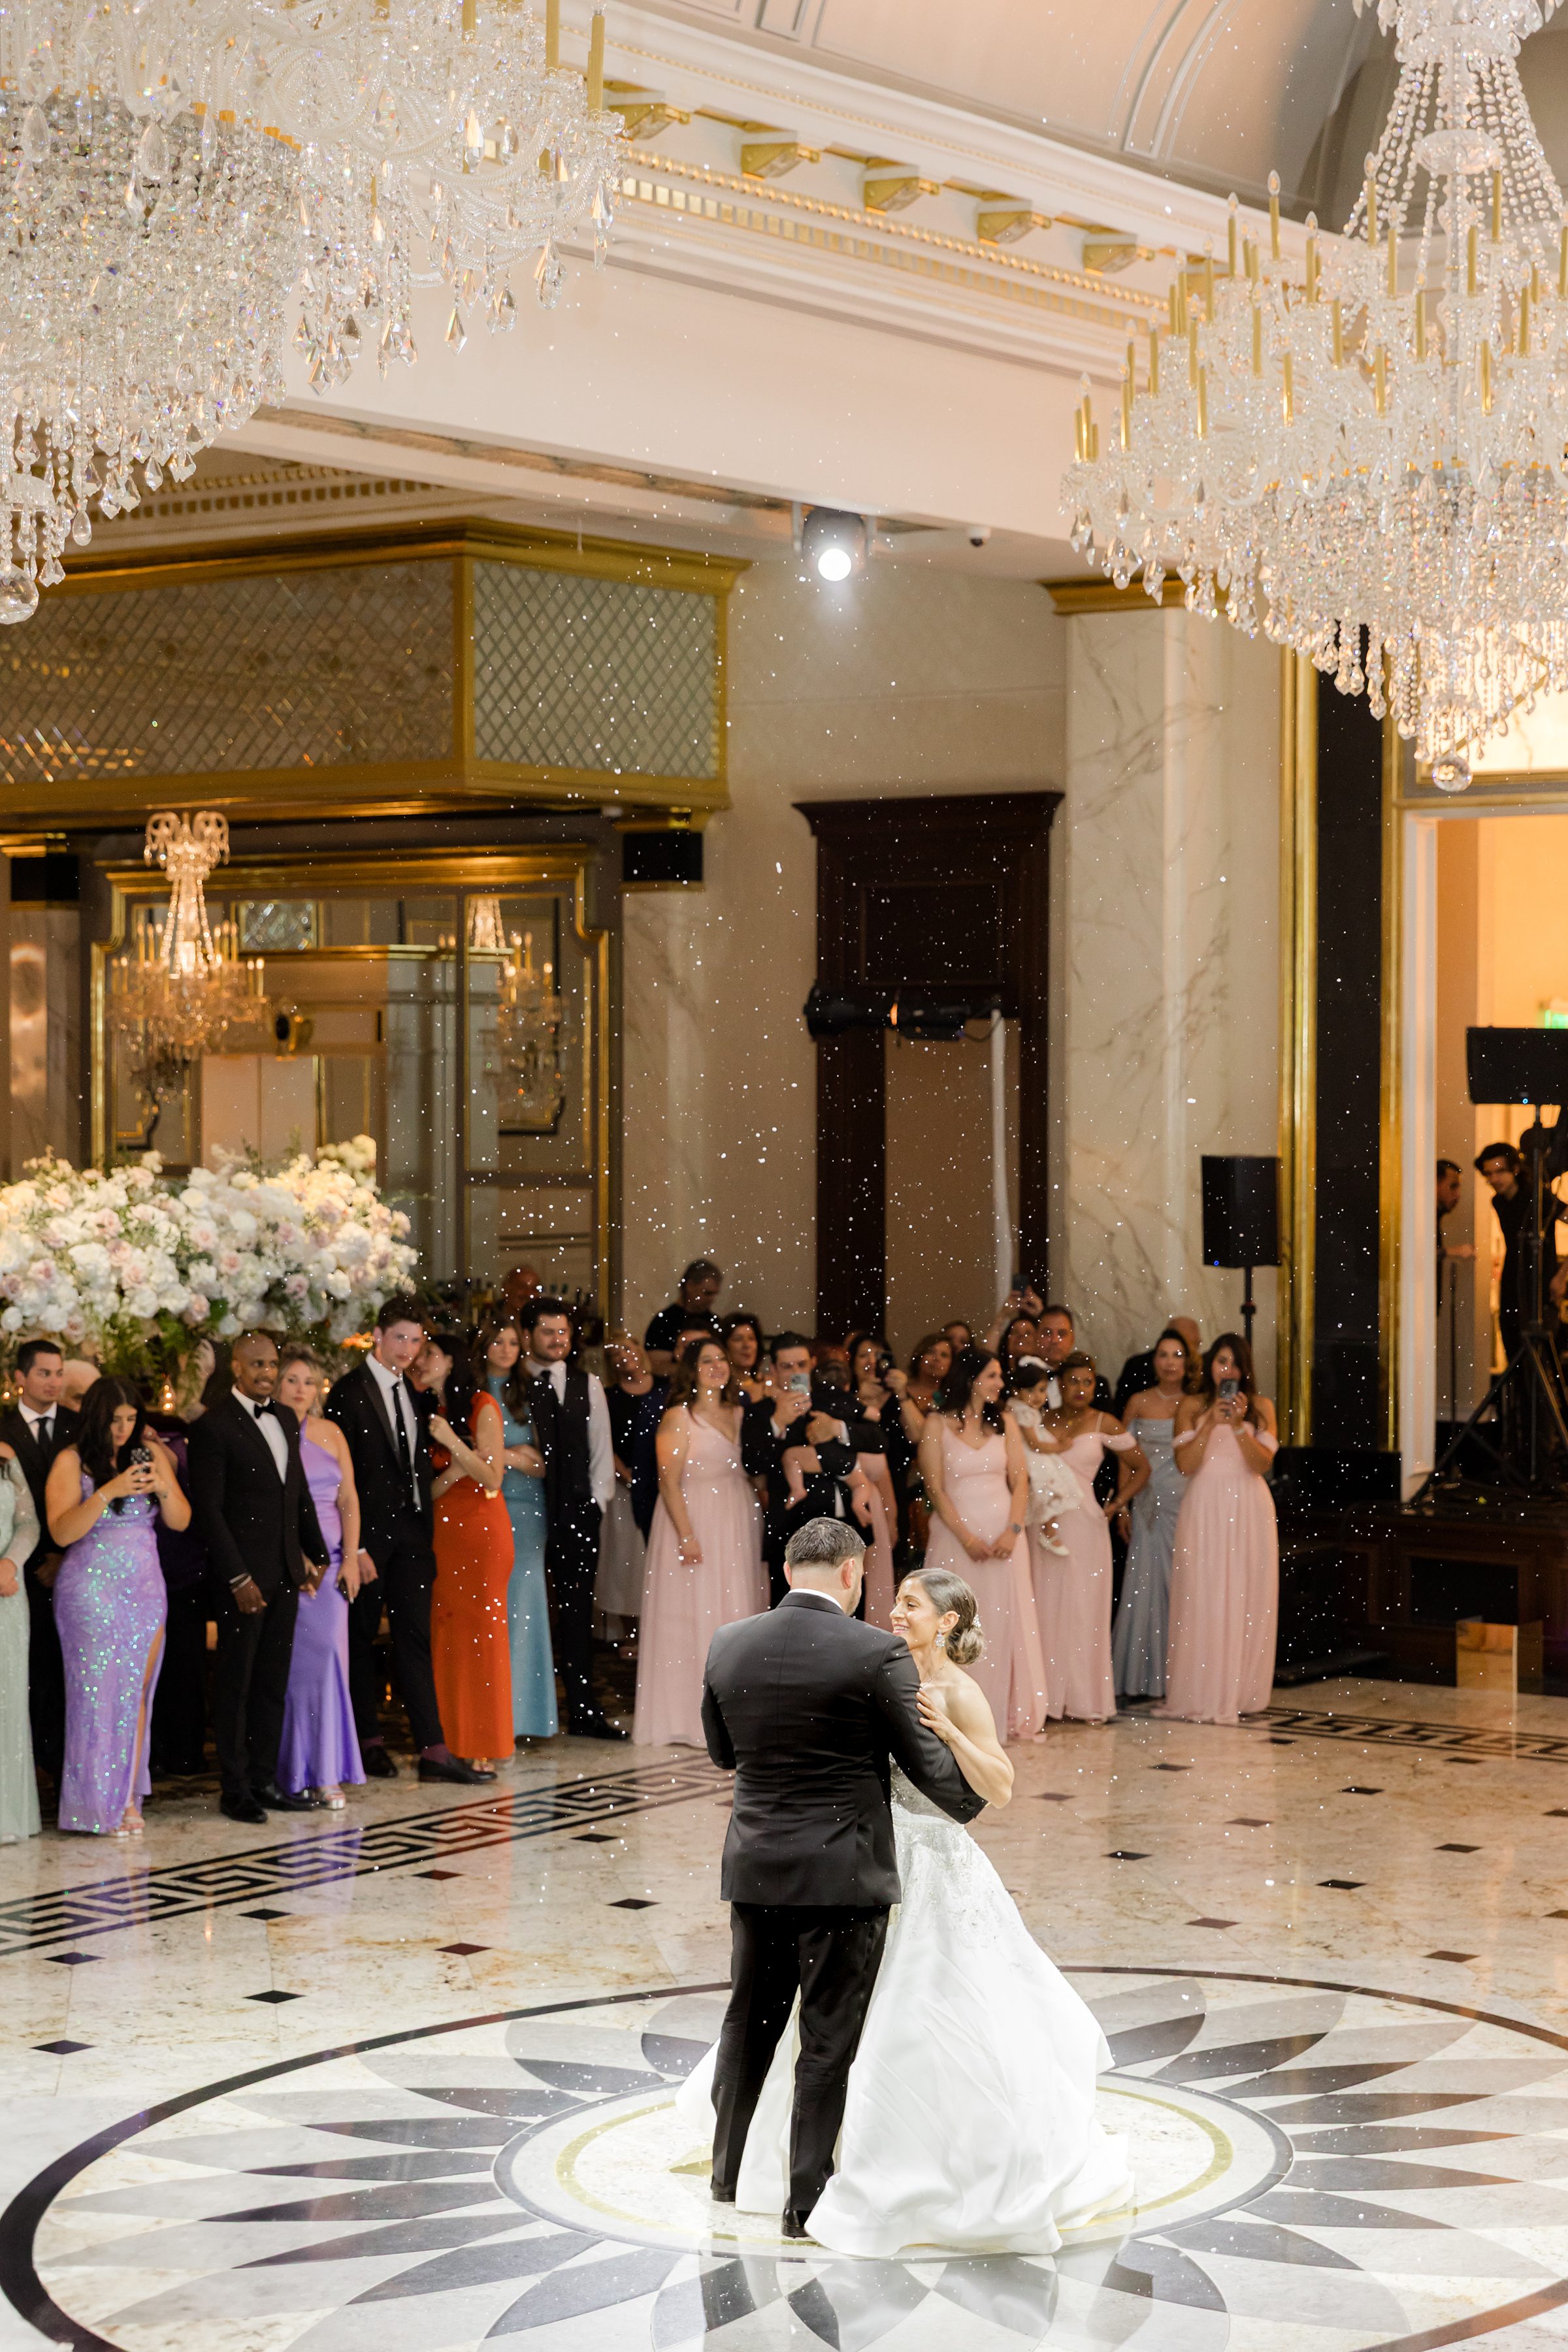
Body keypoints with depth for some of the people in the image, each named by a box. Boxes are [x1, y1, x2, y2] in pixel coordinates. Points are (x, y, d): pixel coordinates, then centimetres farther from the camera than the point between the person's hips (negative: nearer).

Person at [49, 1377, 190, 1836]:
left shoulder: (150, 1453, 7)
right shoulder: (71, 1461, -4)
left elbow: (181, 1521, 6)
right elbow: (62, 1532, -13)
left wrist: (163, 1487, -13)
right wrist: (109, 1491, -23)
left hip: (146, 1588, 4)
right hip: (91, 1589, -4)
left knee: (137, 1692, 1)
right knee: (98, 1693, -6)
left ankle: (129, 1799, 4)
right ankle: (99, 1809, -2)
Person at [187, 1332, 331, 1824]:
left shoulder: (285, 1419, 12)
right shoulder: (213, 1426, -10)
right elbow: (208, 1510, -13)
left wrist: (315, 1553, 12)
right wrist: (238, 1578, -16)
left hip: (285, 1574, 7)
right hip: (243, 1573, -7)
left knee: (274, 1682, 10)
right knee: (235, 1683, 2)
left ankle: (265, 1780, 17)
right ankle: (234, 1789, 8)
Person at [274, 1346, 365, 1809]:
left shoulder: (330, 1434, 12)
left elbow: (348, 1500, 12)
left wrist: (351, 1558, 1)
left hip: (329, 1561, 4)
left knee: (326, 1659, -3)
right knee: (287, 1663, -5)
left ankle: (326, 1774, 0)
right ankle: (291, 1773, 1)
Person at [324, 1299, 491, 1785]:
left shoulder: (414, 1392, 12)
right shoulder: (350, 1392, -8)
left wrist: (426, 1528, 8)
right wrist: (355, 1547, -15)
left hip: (411, 1531, 6)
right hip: (370, 1532, -6)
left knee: (416, 1640, 2)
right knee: (361, 1639, 7)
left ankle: (434, 1751, -2)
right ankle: (369, 1742, 17)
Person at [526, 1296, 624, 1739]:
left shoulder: (588, 1385, 12)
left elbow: (601, 1450, 14)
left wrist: (597, 1502, 5)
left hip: (577, 1513, 3)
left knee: (577, 1611, 3)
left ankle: (583, 1712, 6)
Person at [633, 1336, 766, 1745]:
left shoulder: (738, 1415, 11)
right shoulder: (679, 1417, -7)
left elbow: (751, 1471, 13)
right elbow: (669, 1482, -12)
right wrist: (687, 1536, -19)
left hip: (737, 1527, 6)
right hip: (696, 1523, -6)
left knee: (737, 1615, 8)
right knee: (694, 1616, -4)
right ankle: (694, 1716, 0)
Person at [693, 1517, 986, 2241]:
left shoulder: (728, 1645, -1)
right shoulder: (876, 1653, -14)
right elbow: (926, 1762, -7)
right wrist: (971, 1802, 14)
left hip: (755, 1873, 5)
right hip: (842, 1876, -4)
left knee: (749, 2023, 20)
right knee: (829, 2043, 5)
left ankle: (727, 2173, 34)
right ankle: (807, 2201, 10)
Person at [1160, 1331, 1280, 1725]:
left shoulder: (1261, 1408, 8)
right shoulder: (1192, 1407, 7)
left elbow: (1263, 1464, -3)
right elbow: (1185, 1464, -4)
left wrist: (1239, 1426, -14)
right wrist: (1211, 1423, -13)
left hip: (1249, 1511, 1)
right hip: (1204, 1510, -1)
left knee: (1246, 1600, 0)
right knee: (1201, 1600, -4)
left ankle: (1240, 1694, 6)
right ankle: (1200, 1696, -1)